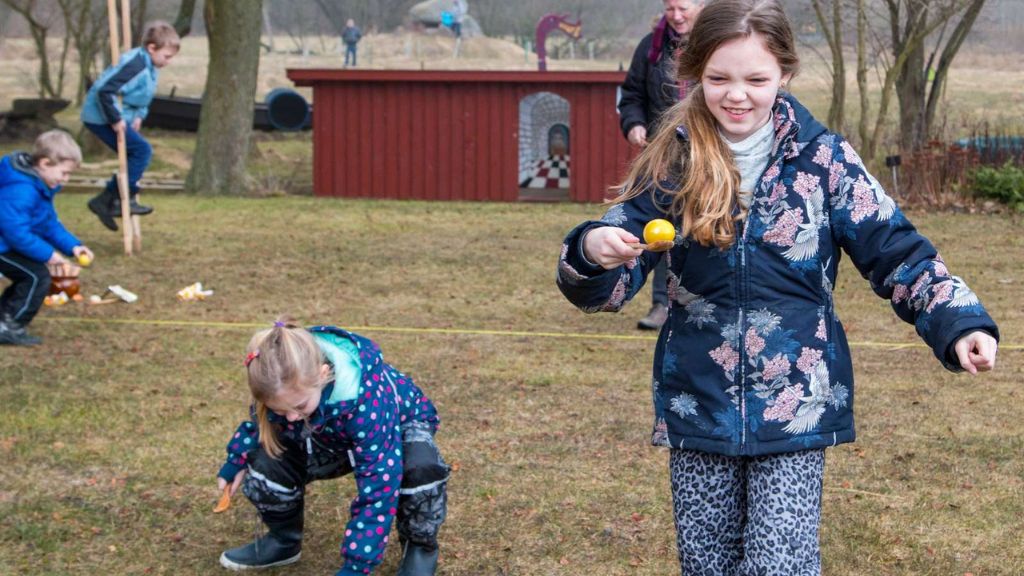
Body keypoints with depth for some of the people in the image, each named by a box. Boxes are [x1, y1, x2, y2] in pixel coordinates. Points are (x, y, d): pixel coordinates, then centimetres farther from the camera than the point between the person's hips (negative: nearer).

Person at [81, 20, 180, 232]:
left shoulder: (148, 66, 8)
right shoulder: (135, 65, -25)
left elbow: (141, 96, 24)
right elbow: (105, 90, -30)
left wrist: (139, 116, 9)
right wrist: (116, 119, -25)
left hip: (115, 117, 10)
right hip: (102, 117, -10)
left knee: (137, 156, 11)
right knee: (142, 150, -14)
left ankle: (105, 201, 16)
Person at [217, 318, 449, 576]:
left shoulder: (368, 403, -45)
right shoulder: (283, 386, -28)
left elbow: (378, 488, -41)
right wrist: (237, 459, -9)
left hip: (400, 424, -5)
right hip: (331, 437, 5)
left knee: (421, 468, -39)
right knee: (266, 463, -17)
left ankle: (419, 547, -7)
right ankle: (284, 542, 14)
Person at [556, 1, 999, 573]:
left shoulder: (824, 159, -4)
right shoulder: (673, 162, -2)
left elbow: (897, 254, 1)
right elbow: (608, 286, -4)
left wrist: (961, 323, -14)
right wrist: (592, 252, -27)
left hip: (796, 406, -2)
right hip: (697, 407, 2)